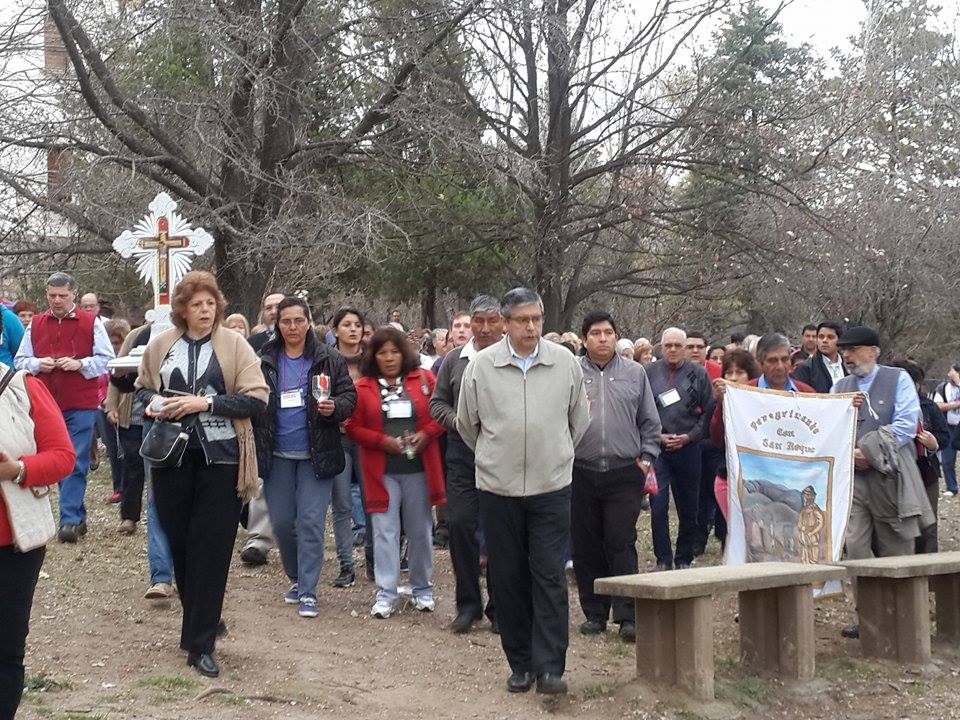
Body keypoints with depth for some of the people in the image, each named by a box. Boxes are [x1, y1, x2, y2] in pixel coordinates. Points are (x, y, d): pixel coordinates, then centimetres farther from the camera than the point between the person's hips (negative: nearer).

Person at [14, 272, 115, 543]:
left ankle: (70, 520, -8)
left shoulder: (91, 323, 0)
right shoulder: (35, 325, 10)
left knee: (75, 464, -8)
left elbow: (107, 360, 0)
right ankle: (78, 517, 20)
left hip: (81, 406, -4)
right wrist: (37, 364, -7)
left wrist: (79, 364, -15)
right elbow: (20, 360, 14)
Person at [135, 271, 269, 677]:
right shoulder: (161, 345, 6)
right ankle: (199, 623, 30)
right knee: (178, 541, 9)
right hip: (172, 456, 3)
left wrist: (206, 403, -17)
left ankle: (201, 644, 2)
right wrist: (152, 403, -2)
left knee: (211, 549, -3)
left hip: (219, 458, -3)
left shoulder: (234, 345, -2)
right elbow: (142, 387, 21)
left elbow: (256, 399, -8)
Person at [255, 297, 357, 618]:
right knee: (281, 522, 8)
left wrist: (334, 407, -19)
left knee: (311, 521, -5)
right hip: (277, 456, 3)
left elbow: (350, 396, 3)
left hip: (315, 455, -2)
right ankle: (297, 578, 30)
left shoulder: (329, 360, -1)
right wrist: (256, 448, -2)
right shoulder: (265, 361, 3)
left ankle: (307, 591, 2)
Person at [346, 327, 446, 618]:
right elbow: (353, 427, -1)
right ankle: (385, 594, 4)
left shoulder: (424, 379, 3)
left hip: (419, 467, 1)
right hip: (382, 471, -1)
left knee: (420, 529, 10)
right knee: (385, 530, -1)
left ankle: (423, 589, 23)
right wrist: (382, 440, -13)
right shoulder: (363, 387, 1)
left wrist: (425, 434, -12)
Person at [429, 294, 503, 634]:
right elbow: (437, 402, 14)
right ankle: (468, 602, 12)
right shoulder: (455, 359, 9)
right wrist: (456, 421, -4)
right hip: (463, 453, 3)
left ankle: (499, 606, 18)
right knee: (460, 523, -2)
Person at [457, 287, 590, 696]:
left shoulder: (566, 363, 0)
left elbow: (579, 420, 14)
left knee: (550, 577, -2)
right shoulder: (480, 366, -3)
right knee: (508, 578, 7)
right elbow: (467, 424, 10)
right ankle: (520, 664, 18)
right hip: (498, 489, 0)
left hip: (552, 487, 0)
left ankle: (550, 666, 2)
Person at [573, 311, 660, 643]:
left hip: (624, 472, -1)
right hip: (581, 472, 1)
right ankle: (594, 612, 18)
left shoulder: (635, 373, 9)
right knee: (586, 546, 6)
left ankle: (627, 615, -2)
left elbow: (650, 421, 12)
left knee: (621, 544, -6)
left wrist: (647, 457, 5)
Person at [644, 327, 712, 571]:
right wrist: (657, 436, -6)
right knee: (658, 505, -9)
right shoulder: (649, 373, 4)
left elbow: (708, 411, 3)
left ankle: (684, 558, 19)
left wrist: (689, 436, -7)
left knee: (688, 507, 7)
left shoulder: (698, 374, 5)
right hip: (657, 447, -1)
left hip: (688, 447, 1)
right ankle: (663, 560, -1)